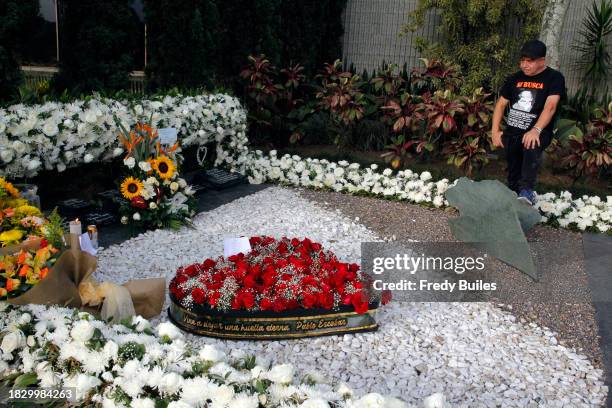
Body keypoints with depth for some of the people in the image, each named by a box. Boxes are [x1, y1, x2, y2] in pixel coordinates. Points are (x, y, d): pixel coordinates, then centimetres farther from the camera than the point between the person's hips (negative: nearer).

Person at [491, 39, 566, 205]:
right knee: (514, 173, 9)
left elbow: (550, 106, -17)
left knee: (531, 147, -37)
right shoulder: (514, 79, 10)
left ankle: (527, 191, -40)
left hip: (538, 132, -5)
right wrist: (495, 131, 3)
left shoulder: (554, 78, -4)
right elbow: (501, 104, 14)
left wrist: (536, 130, -32)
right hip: (512, 132, 5)